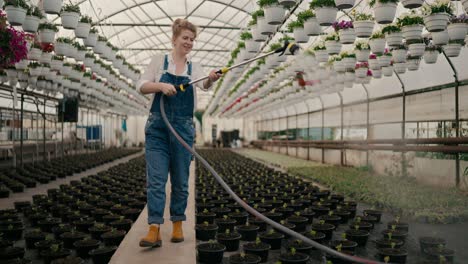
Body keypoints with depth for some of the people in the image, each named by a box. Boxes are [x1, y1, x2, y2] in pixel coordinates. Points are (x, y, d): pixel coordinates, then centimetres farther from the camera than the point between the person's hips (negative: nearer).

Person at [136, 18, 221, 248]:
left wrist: (212, 79, -35)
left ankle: (177, 225, 19)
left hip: (183, 127, 2)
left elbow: (204, 85, -12)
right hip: (158, 126, -2)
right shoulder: (160, 60, 5)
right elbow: (141, 86, 1)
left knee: (180, 181, 6)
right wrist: (161, 85, -18)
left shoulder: (194, 67, 9)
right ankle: (154, 230, -7)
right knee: (156, 179, -7)